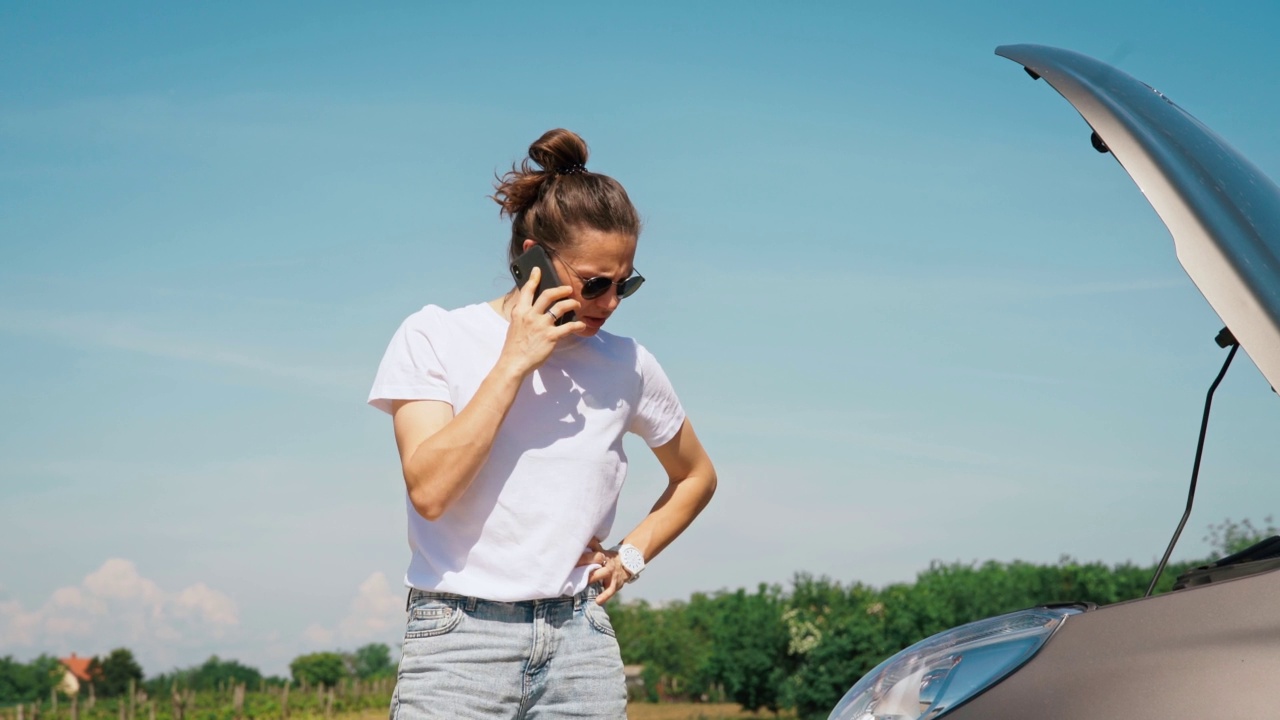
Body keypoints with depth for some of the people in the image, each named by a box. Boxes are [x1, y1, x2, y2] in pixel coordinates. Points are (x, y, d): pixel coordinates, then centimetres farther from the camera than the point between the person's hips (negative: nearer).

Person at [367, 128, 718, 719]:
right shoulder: (435, 338, -1)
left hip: (581, 643, 3)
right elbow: (429, 488, -15)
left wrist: (632, 554, 9)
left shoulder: (625, 365, 7)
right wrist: (515, 363, -13)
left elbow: (696, 476, 24)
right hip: (459, 642, -3)